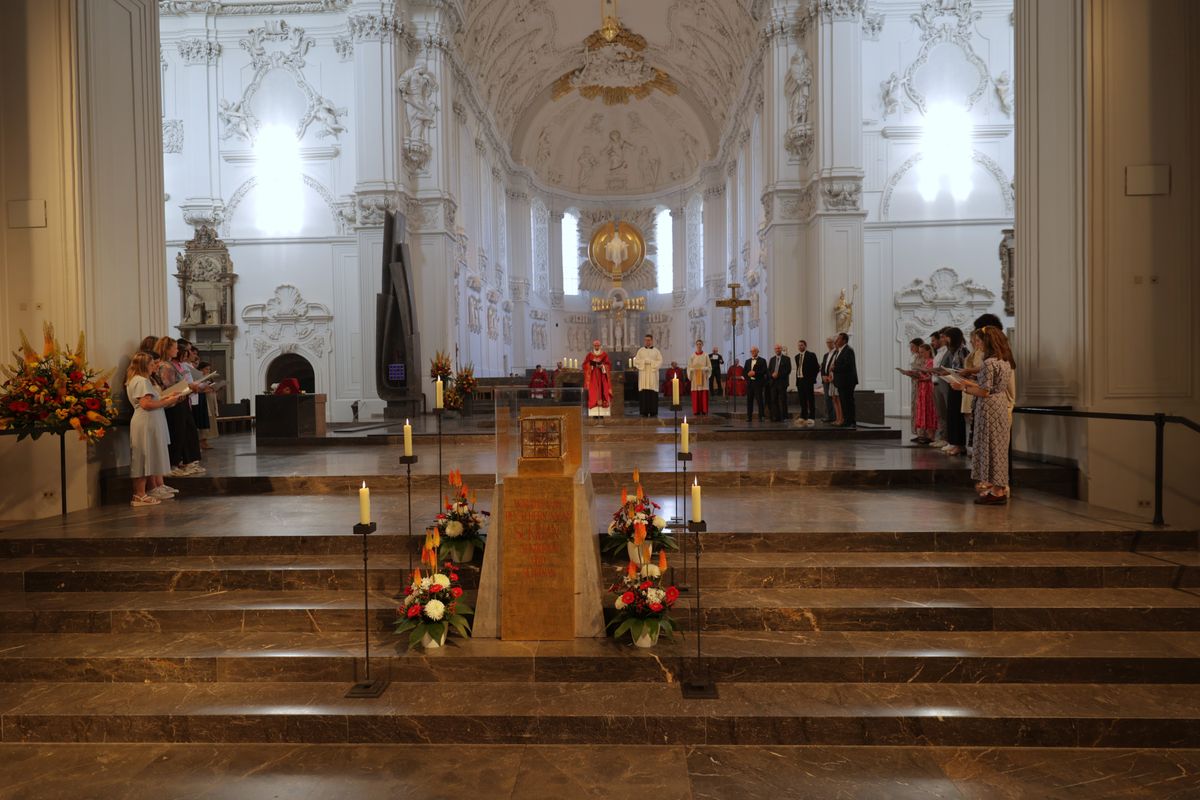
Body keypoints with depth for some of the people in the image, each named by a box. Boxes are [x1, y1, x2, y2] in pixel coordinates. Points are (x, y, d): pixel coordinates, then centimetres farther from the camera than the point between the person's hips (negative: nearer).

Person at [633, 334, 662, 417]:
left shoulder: (656, 351, 10)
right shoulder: (640, 350, 12)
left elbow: (660, 361, 1)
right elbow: (636, 360, 4)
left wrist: (651, 362, -10)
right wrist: (644, 361, -10)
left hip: (653, 373, 0)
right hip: (643, 373, 0)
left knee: (653, 392, -5)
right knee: (643, 392, -6)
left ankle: (653, 412, -1)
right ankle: (644, 411, -4)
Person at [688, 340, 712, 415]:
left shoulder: (705, 355, 3)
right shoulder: (692, 356, 6)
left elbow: (709, 367, 2)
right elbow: (689, 367, 6)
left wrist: (703, 368, -15)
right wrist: (694, 369, -13)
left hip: (704, 377, -1)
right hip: (695, 377, 1)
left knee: (704, 394, -5)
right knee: (695, 394, -3)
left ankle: (704, 410, -2)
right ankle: (696, 411, 0)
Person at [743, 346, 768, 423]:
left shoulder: (762, 361, 2)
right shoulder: (748, 361, 18)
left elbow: (764, 371, -8)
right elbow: (744, 371, 13)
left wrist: (755, 373, -15)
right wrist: (748, 374, -8)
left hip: (758, 382, -5)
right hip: (749, 382, 5)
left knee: (760, 399, -5)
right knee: (749, 400, 5)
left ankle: (761, 416, -2)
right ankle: (749, 417, 10)